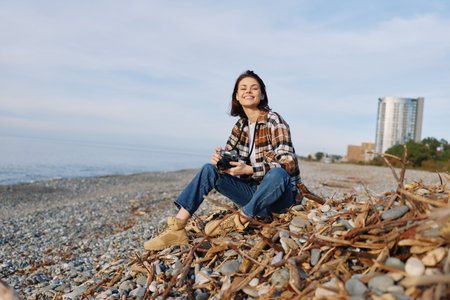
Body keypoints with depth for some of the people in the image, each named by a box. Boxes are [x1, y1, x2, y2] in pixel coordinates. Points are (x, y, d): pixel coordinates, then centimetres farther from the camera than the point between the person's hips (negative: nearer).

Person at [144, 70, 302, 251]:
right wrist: (219, 160, -15)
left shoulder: (274, 121, -11)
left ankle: (239, 221, -20)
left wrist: (249, 169, -30)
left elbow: (289, 164, -20)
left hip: (280, 195, -5)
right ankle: (177, 229, -18)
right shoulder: (240, 126, 7)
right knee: (209, 170, -10)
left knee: (277, 174, -39)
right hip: (254, 192, 5)